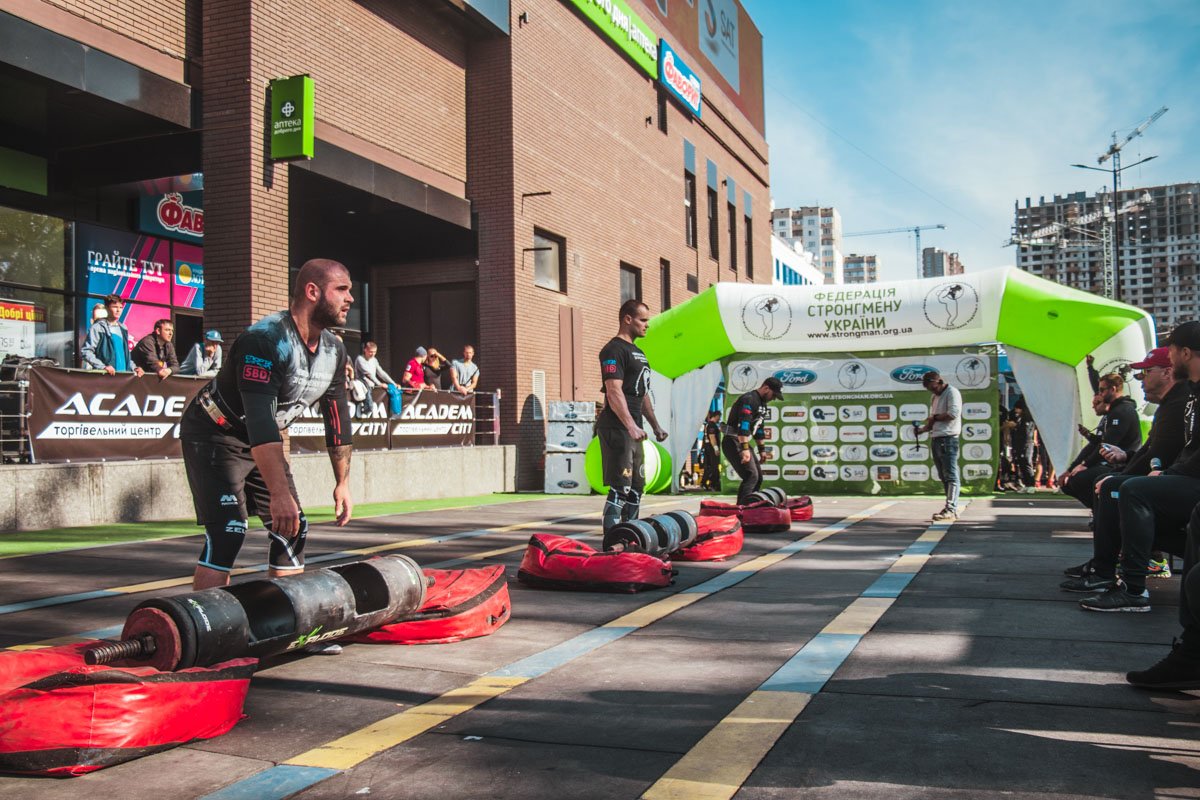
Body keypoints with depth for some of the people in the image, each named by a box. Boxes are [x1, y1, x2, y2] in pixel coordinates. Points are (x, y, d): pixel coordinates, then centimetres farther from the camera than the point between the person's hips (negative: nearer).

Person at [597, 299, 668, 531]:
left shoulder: (637, 352, 20)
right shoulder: (614, 350, -11)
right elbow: (614, 392, -21)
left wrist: (656, 425, 22)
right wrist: (631, 426, -29)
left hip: (632, 429, 10)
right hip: (616, 428, -10)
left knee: (637, 486, 13)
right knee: (620, 488, -12)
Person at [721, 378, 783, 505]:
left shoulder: (762, 403, 17)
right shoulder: (749, 399, -17)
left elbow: (758, 427, 27)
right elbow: (743, 424, -28)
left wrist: (761, 449, 28)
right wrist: (745, 449, -36)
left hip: (743, 442, 10)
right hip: (733, 442, -10)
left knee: (758, 477, 12)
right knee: (751, 476, -21)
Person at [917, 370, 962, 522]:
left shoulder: (952, 393, -5)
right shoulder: (934, 398, 21)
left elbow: (953, 413, -18)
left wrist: (935, 417, -6)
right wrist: (922, 429, 5)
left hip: (948, 439, -9)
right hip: (935, 439, 9)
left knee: (951, 475, -9)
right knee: (943, 476, 10)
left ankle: (951, 510, -11)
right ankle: (951, 508, 14)